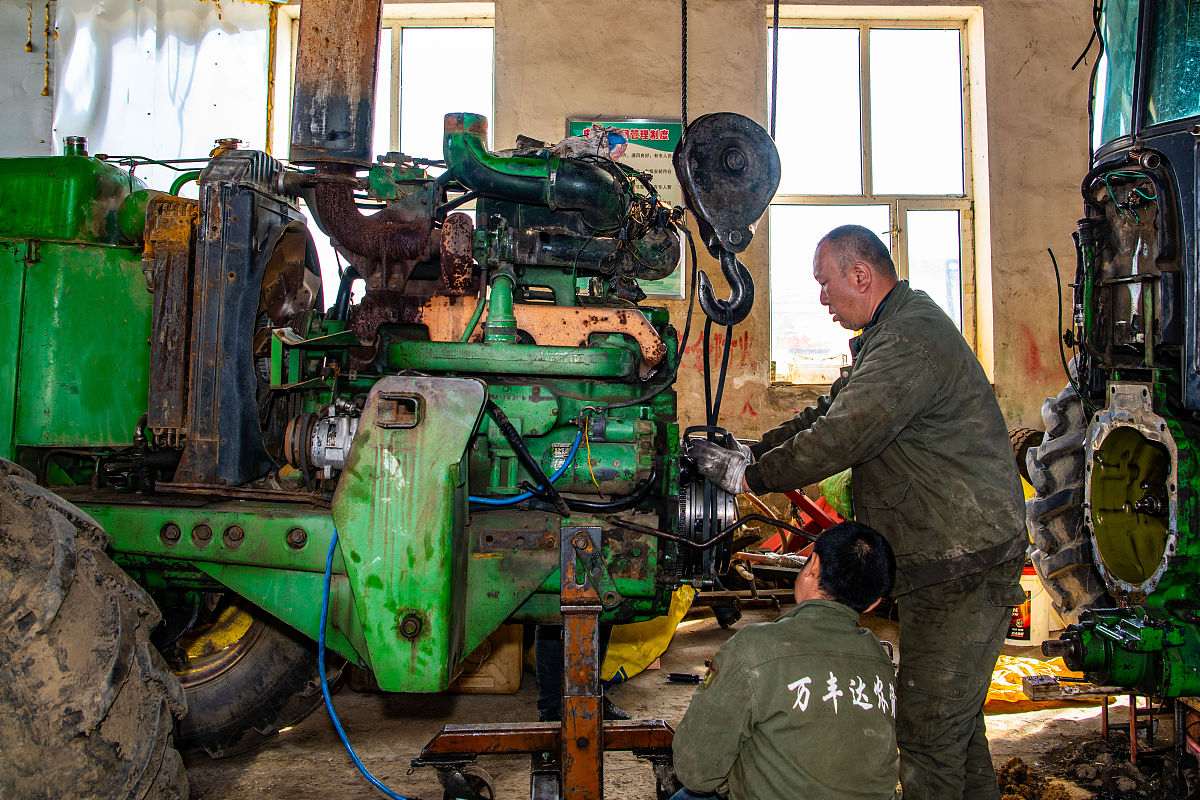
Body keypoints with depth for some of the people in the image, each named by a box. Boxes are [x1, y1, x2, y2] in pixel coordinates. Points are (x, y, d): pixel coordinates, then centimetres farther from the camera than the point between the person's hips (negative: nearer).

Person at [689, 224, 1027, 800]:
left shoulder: (909, 342, -21)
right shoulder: (897, 331, 15)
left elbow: (840, 436, -24)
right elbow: (834, 410, 18)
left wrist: (750, 476, -12)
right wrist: (752, 451, 10)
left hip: (962, 566, -11)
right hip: (956, 559, 11)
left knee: (928, 731, -1)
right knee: (955, 718, 22)